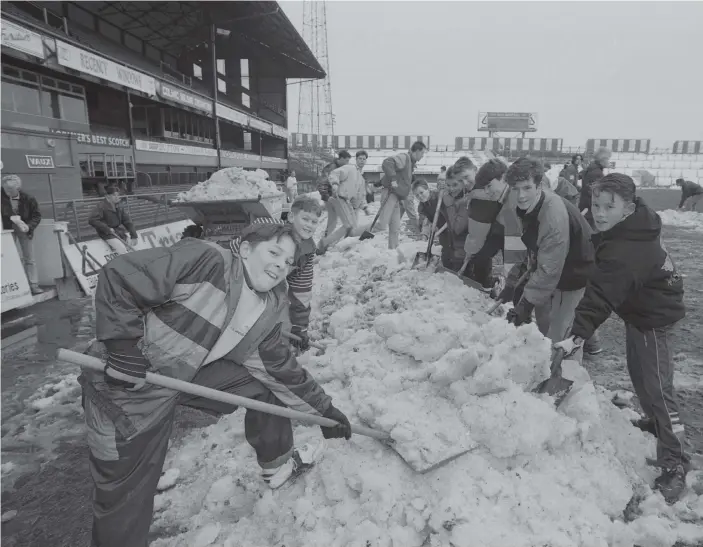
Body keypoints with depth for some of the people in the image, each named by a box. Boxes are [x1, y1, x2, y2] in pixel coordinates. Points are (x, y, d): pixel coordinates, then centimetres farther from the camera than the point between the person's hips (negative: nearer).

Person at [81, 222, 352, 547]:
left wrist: (324, 410, 10)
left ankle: (277, 466, 29)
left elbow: (282, 368, 6)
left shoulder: (269, 309, -2)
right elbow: (118, 276, -25)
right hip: (129, 386, -6)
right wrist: (125, 348, -25)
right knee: (124, 495, 3)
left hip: (193, 375, 7)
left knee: (267, 380, 7)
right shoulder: (207, 261, -25)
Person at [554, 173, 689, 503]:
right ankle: (655, 420, 46)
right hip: (644, 309, 10)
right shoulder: (638, 223, -6)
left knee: (656, 388, -7)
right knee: (640, 375, 24)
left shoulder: (623, 252, -36)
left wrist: (577, 336, -50)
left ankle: (674, 466, 3)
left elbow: (600, 298, -45)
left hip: (652, 319, -10)